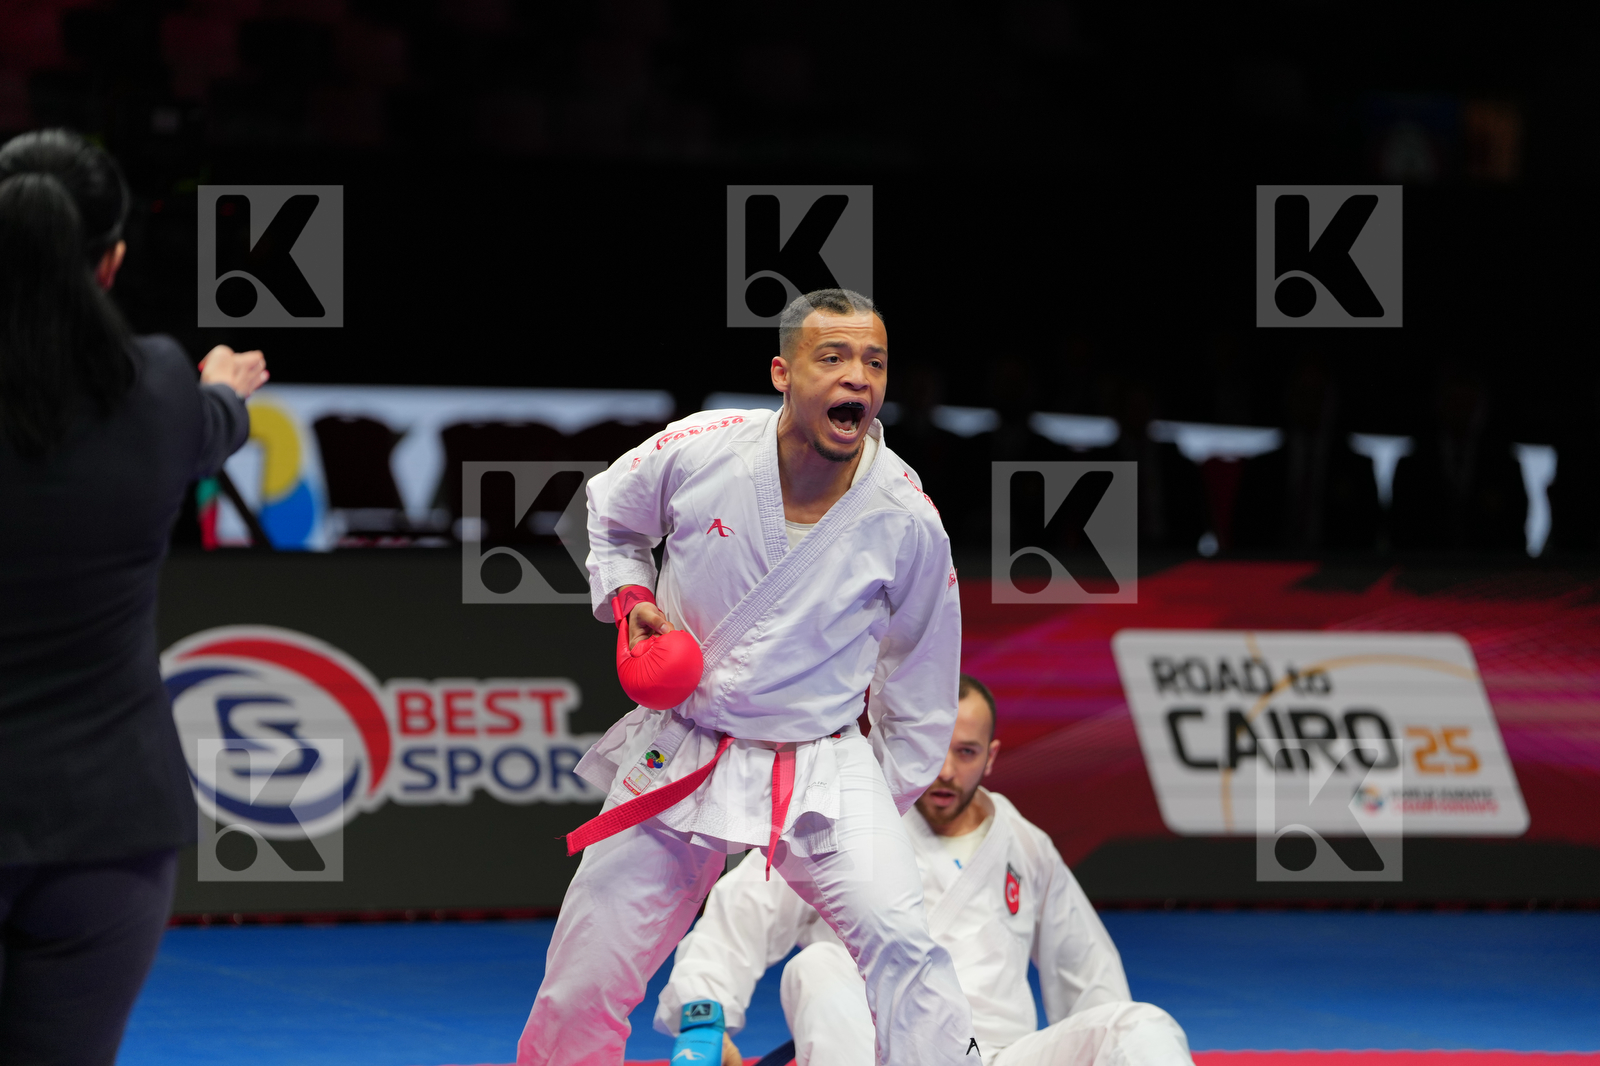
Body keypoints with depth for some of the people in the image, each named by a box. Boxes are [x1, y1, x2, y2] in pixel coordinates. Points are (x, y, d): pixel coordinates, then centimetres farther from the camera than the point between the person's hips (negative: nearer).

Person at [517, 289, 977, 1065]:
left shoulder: (908, 521, -13)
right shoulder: (699, 452, -13)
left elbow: (918, 695, 3)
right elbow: (610, 514, 12)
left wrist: (884, 814, 6)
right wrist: (630, 599, -6)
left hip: (824, 770, -1)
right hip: (678, 760, 1)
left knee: (898, 939, -25)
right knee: (584, 985, 7)